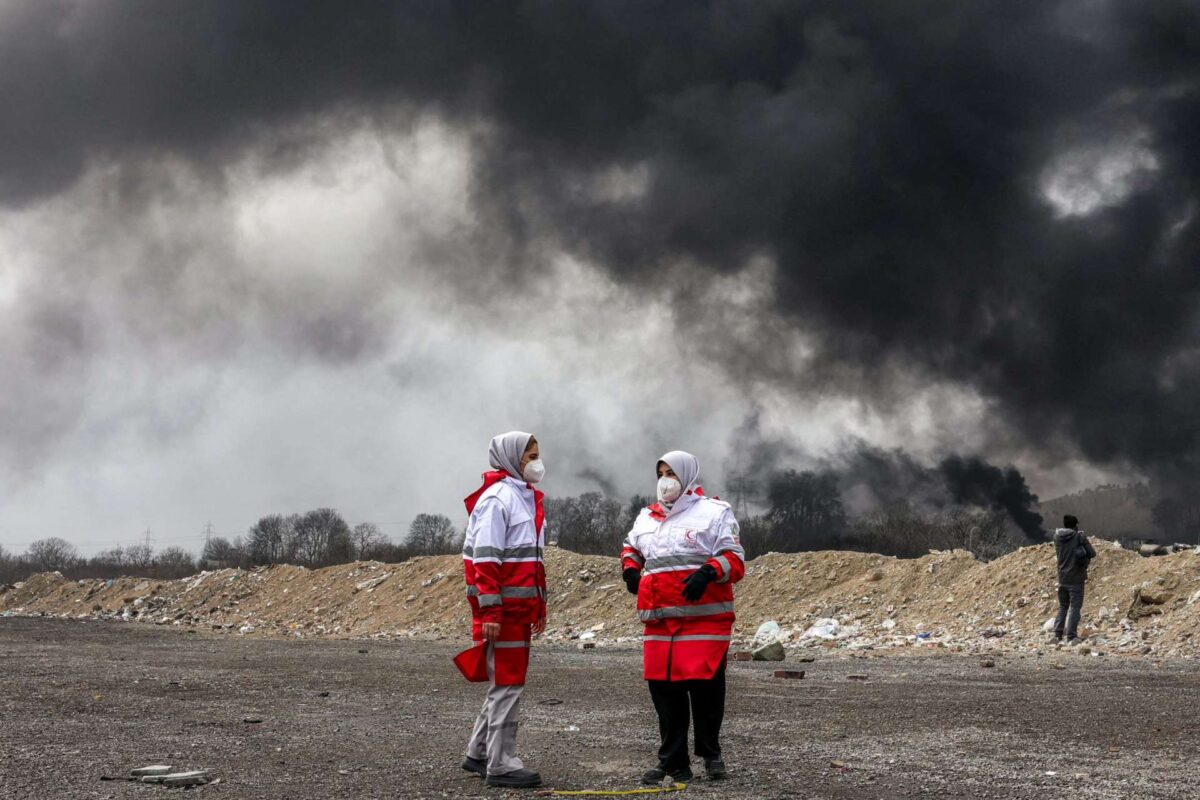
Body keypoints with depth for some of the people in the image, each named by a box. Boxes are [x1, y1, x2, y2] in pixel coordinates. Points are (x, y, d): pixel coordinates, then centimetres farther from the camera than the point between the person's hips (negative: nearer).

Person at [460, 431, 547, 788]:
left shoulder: (525, 497, 18)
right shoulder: (497, 498, -12)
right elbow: (485, 559, -18)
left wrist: (539, 606, 24)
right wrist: (490, 611, -23)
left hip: (520, 608, 10)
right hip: (503, 609, -10)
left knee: (506, 682, 15)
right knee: (508, 684, -6)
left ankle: (479, 754, 25)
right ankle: (501, 765, -2)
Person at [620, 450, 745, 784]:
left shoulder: (714, 513, 1)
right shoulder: (647, 517, 19)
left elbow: (734, 560, -4)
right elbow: (631, 547, 36)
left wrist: (709, 571, -23)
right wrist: (630, 569, 14)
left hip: (703, 619, -5)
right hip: (658, 621, 5)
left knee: (704, 687, -5)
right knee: (663, 689, 4)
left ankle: (710, 754, 15)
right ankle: (673, 762, 12)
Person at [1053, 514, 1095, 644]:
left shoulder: (1057, 537, 2)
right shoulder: (1079, 536, -11)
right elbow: (1092, 553, -7)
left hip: (1062, 578, 4)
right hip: (1076, 578, -4)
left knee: (1063, 606, 16)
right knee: (1075, 607, 0)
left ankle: (1057, 634, 9)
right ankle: (1071, 636, -6)